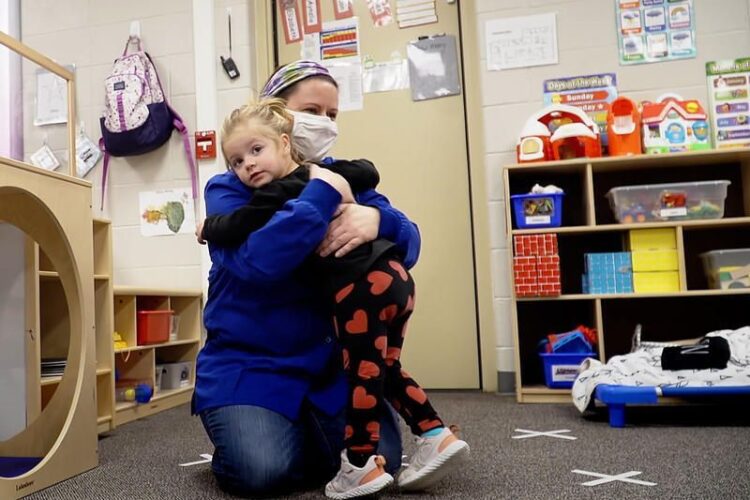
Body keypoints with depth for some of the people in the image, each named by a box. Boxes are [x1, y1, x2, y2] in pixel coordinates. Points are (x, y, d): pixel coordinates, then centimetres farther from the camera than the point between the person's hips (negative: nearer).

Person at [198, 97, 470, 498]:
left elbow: (234, 230, -3)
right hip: (393, 274, 9)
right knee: (385, 371, 19)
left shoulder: (276, 194, -6)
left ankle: (361, 466, 13)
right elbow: (367, 172, 27)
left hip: (361, 287, -9)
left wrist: (208, 227, 18)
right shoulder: (320, 173, 17)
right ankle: (438, 436, 19)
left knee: (362, 374, 2)